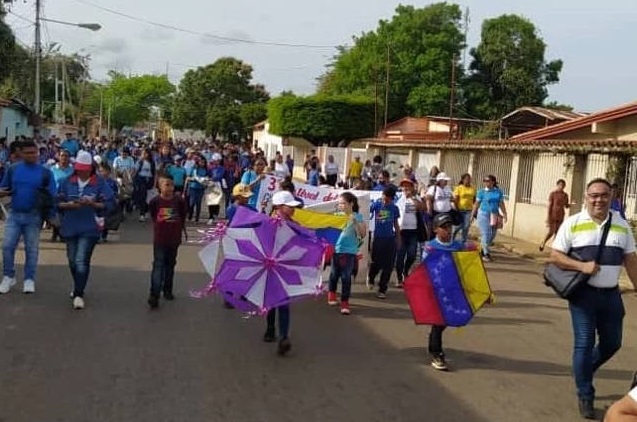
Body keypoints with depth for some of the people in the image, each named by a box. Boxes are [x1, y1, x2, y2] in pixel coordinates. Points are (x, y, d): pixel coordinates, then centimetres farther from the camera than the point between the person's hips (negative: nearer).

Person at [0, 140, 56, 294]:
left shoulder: (45, 172, -4)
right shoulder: (12, 169, 2)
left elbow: (52, 196, -2)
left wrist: (50, 216, -7)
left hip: (34, 216, -2)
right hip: (14, 214, 2)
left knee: (31, 249, 6)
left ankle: (29, 280, 15)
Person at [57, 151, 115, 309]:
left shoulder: (100, 183, -6)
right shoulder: (68, 182, 3)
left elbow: (110, 204, -7)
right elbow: (58, 202, 7)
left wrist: (92, 203, -21)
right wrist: (68, 205, -14)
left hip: (90, 228, -4)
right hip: (70, 227, 4)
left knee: (81, 261, -11)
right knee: (72, 261, 15)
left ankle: (78, 294, -2)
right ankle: (78, 287, 39)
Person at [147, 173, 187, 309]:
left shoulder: (179, 201, -8)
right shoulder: (155, 201, -12)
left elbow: (183, 218, 4)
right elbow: (153, 217, 4)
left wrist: (178, 231, 9)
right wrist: (160, 227, 9)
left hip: (174, 239, 3)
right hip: (159, 240, -3)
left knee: (170, 265, 15)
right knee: (158, 266, -7)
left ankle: (167, 290, 30)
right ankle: (154, 295, -9)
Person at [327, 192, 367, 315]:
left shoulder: (357, 217, -5)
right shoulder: (337, 215, 1)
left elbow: (363, 235, -11)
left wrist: (355, 222, -21)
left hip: (349, 251, -3)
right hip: (335, 249, 3)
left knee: (346, 277, -4)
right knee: (334, 274, 17)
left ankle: (345, 303, 2)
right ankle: (332, 293, 41)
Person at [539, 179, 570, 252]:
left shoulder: (565, 195, 8)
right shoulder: (553, 194, -6)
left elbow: (566, 206, 15)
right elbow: (549, 205, -8)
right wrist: (548, 217, -12)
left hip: (561, 216, 5)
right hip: (553, 216, -5)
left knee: (557, 232, 4)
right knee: (551, 232, -7)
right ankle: (543, 243, 14)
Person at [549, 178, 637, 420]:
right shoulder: (573, 223, -6)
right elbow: (555, 256, -6)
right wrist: (582, 266, -20)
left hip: (611, 294, 4)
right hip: (583, 293, -4)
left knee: (612, 343, 15)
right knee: (584, 344, 1)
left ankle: (583, 371, 42)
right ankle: (585, 396, 16)